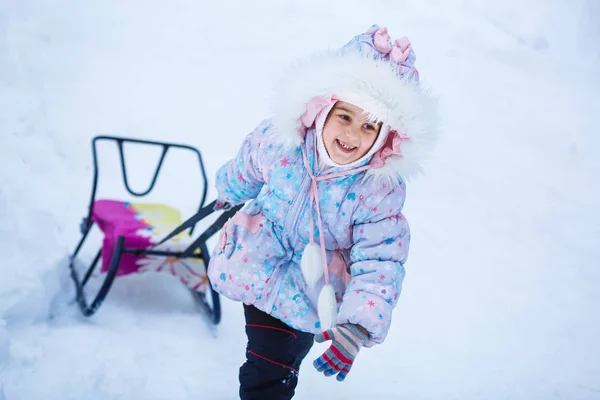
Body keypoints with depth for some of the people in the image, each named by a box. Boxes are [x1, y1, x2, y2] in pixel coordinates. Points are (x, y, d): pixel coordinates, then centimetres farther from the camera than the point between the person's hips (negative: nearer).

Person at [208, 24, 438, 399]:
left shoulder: (381, 188, -29)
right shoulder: (279, 140, -24)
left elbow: (379, 264, -28)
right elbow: (245, 169, 0)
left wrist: (358, 327, -41)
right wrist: (229, 191, 22)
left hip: (310, 292, -3)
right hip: (258, 266, 3)